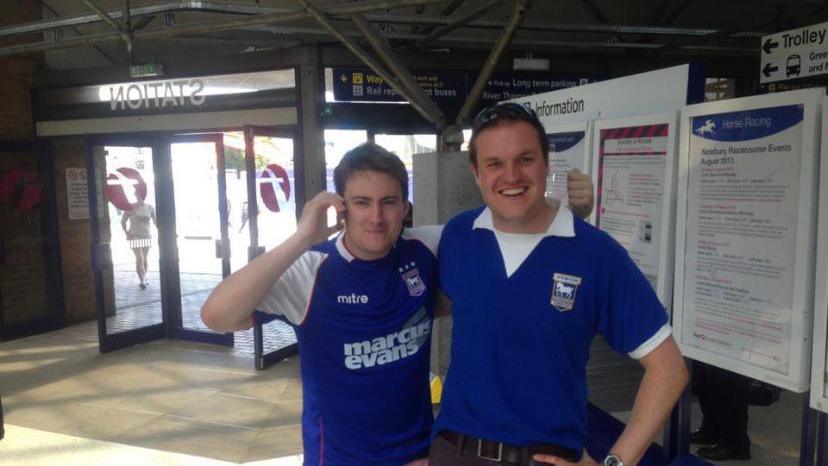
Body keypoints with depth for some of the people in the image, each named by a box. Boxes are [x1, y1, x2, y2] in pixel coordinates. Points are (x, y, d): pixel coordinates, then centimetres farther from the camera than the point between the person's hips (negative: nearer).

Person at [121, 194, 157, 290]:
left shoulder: (150, 208, -2)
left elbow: (156, 222, 2)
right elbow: (123, 222, -1)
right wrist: (127, 234, -13)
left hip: (147, 237, 3)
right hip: (135, 237, -3)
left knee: (145, 259, 12)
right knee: (139, 259, -12)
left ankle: (143, 278, 29)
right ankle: (142, 281, -4)